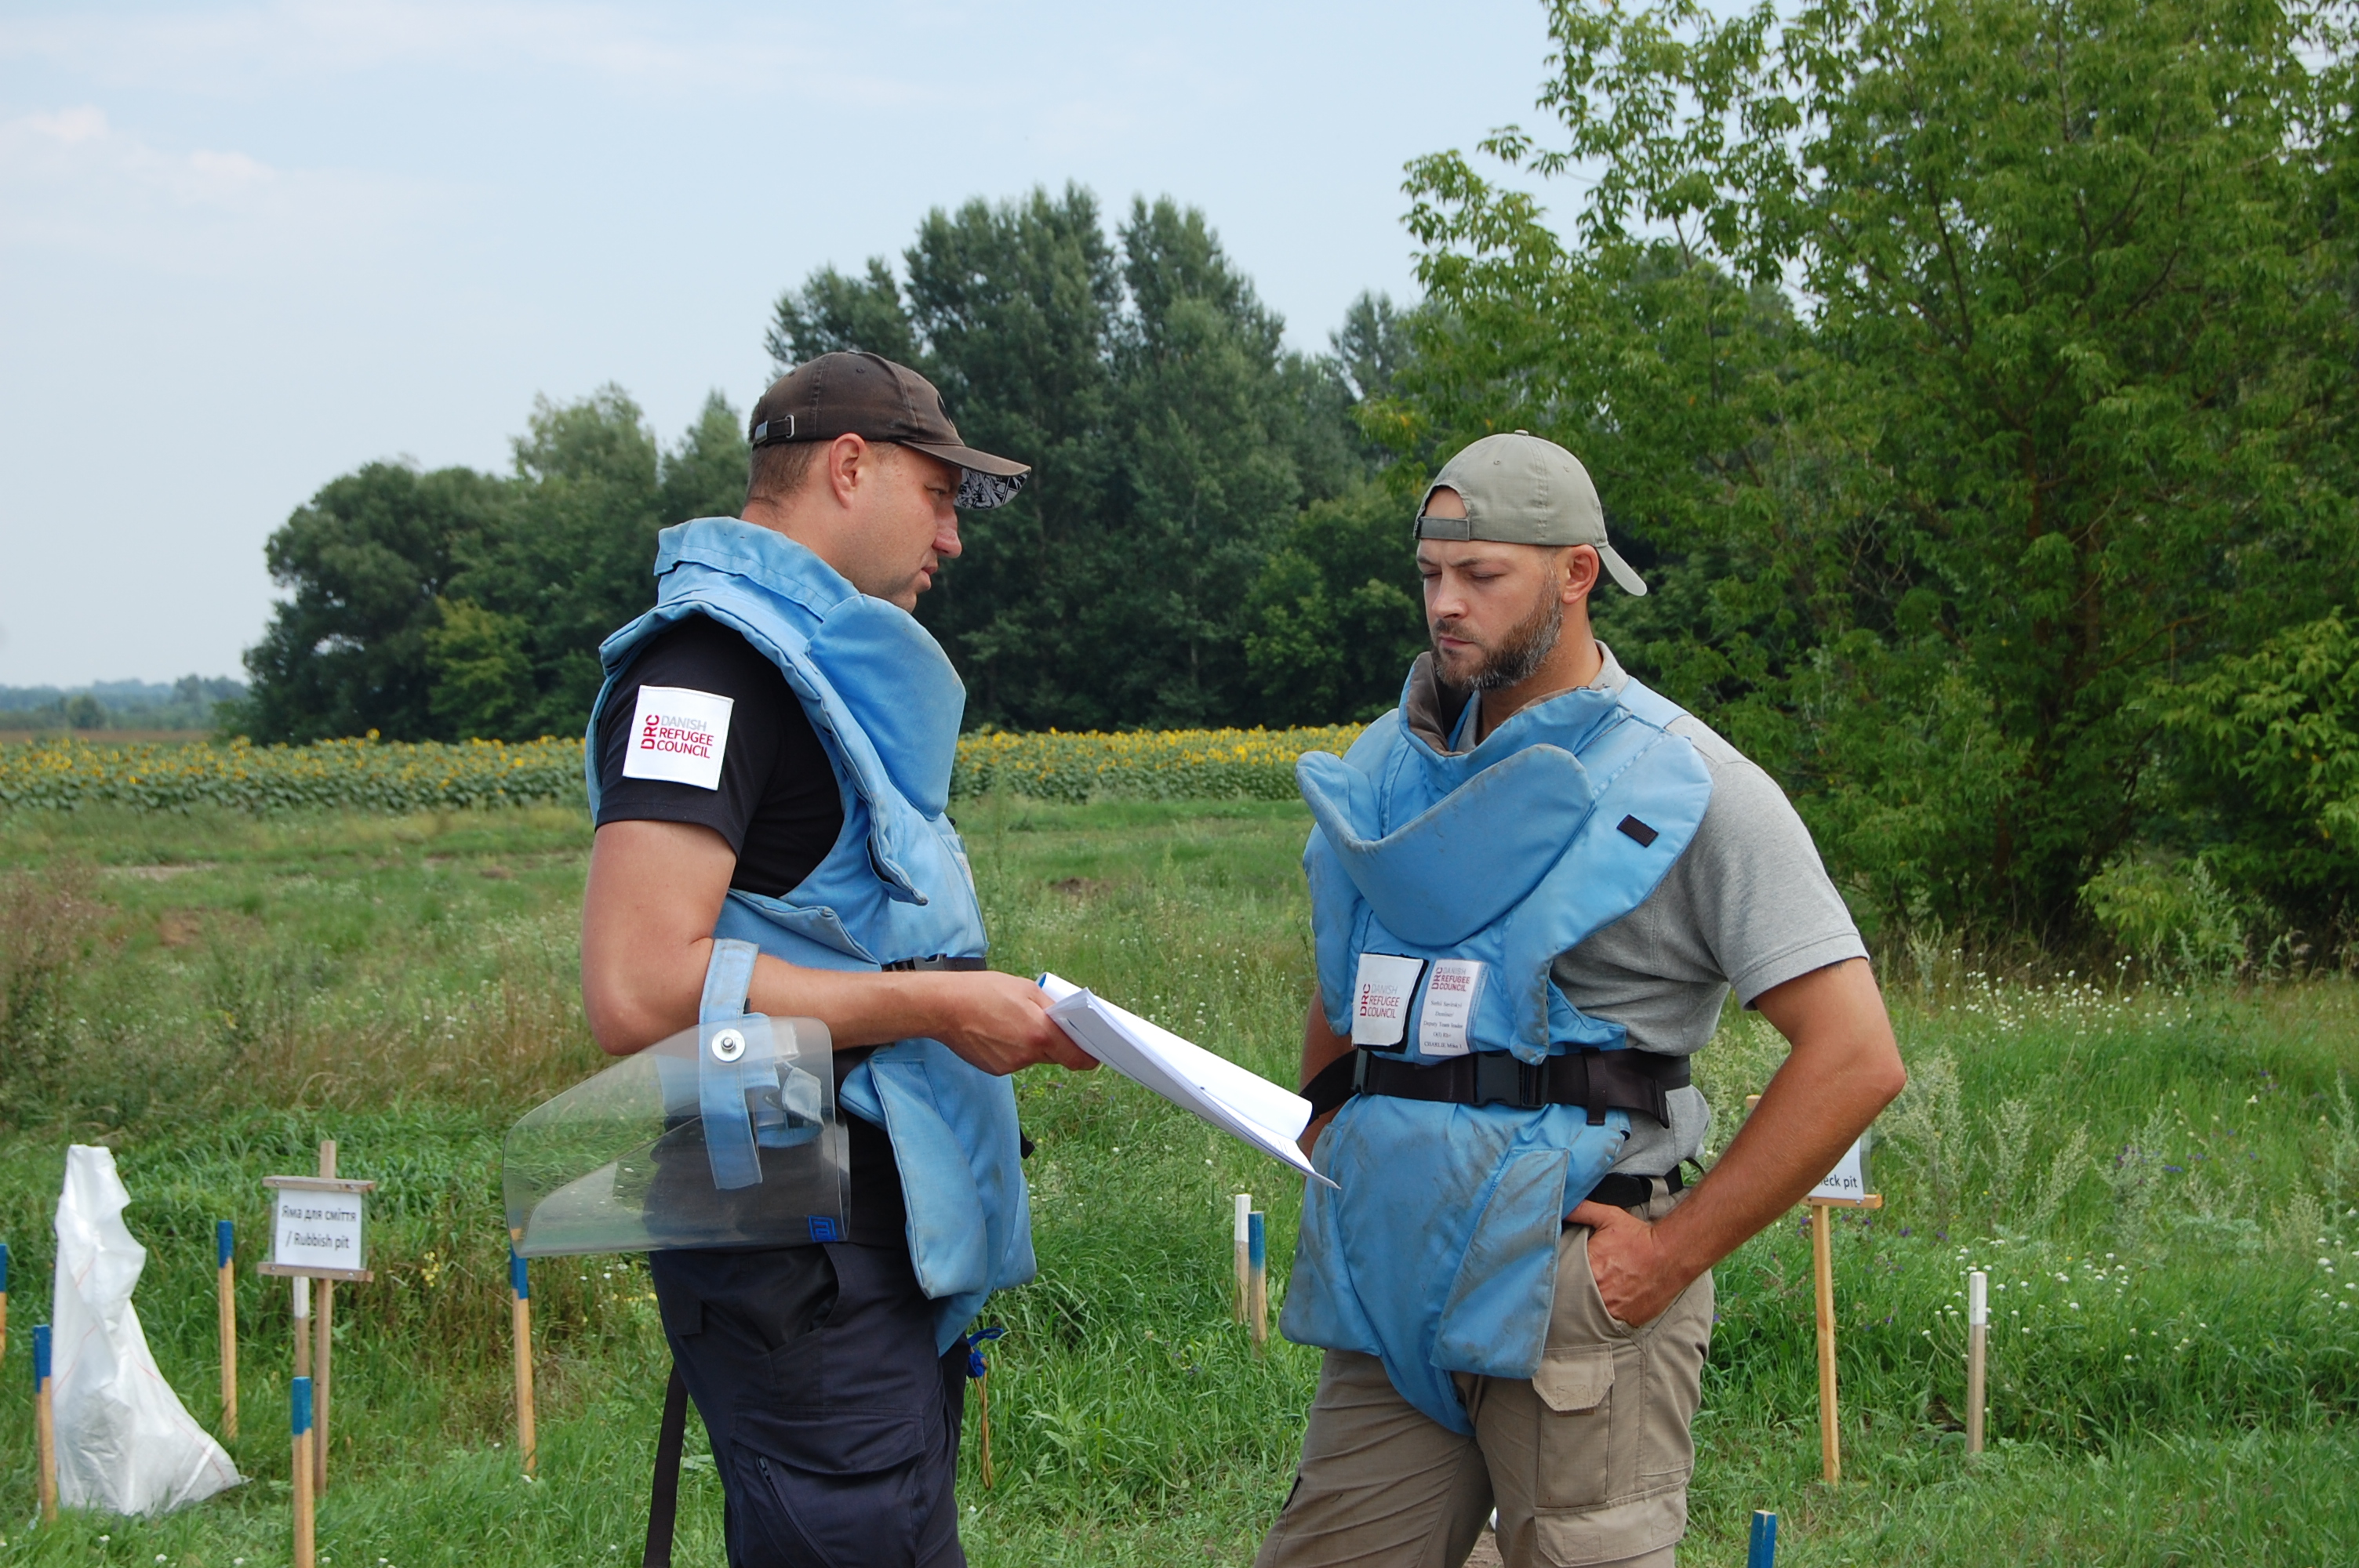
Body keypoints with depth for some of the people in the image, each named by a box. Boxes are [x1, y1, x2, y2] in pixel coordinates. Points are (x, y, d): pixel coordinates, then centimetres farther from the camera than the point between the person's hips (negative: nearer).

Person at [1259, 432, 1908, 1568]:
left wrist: (1678, 1250, -12)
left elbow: (1856, 1059, -10)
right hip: (1390, 1285, 6)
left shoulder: (1688, 785, -5)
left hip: (1571, 1289, -5)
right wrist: (1326, 1134, 14)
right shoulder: (1392, 763, 14)